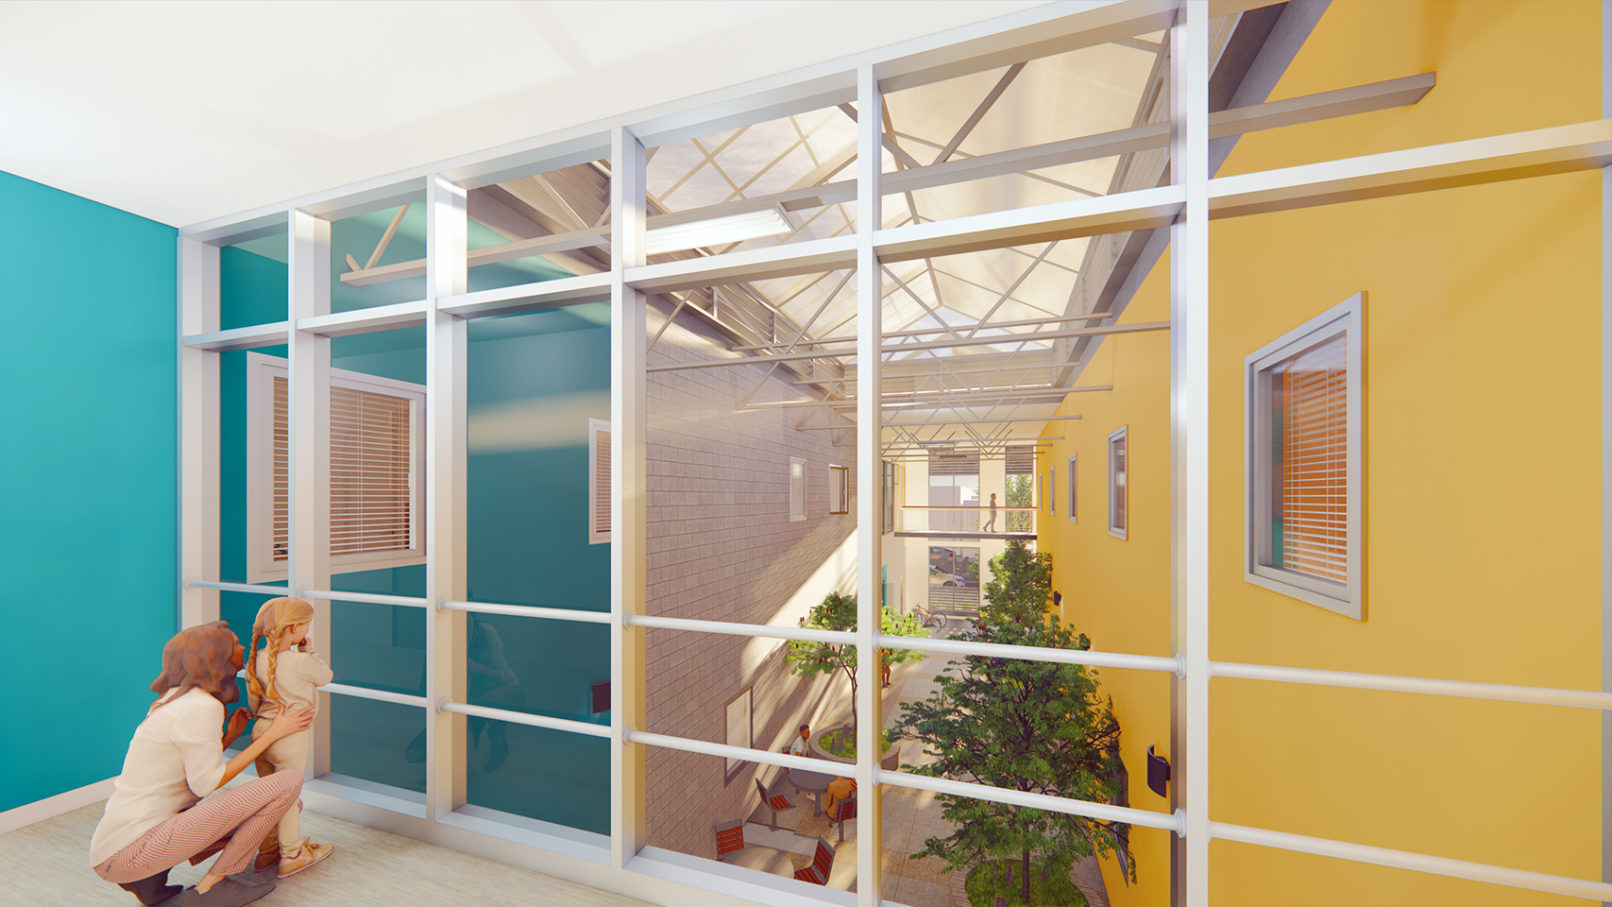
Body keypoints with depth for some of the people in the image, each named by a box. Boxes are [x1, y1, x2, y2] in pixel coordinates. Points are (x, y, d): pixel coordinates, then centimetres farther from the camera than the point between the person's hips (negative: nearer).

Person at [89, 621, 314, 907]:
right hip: (132, 850, -9)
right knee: (288, 782, -16)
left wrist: (230, 735, 9)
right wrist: (272, 733, -10)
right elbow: (205, 784, -14)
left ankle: (150, 876, 12)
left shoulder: (174, 700, 11)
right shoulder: (201, 707, -19)